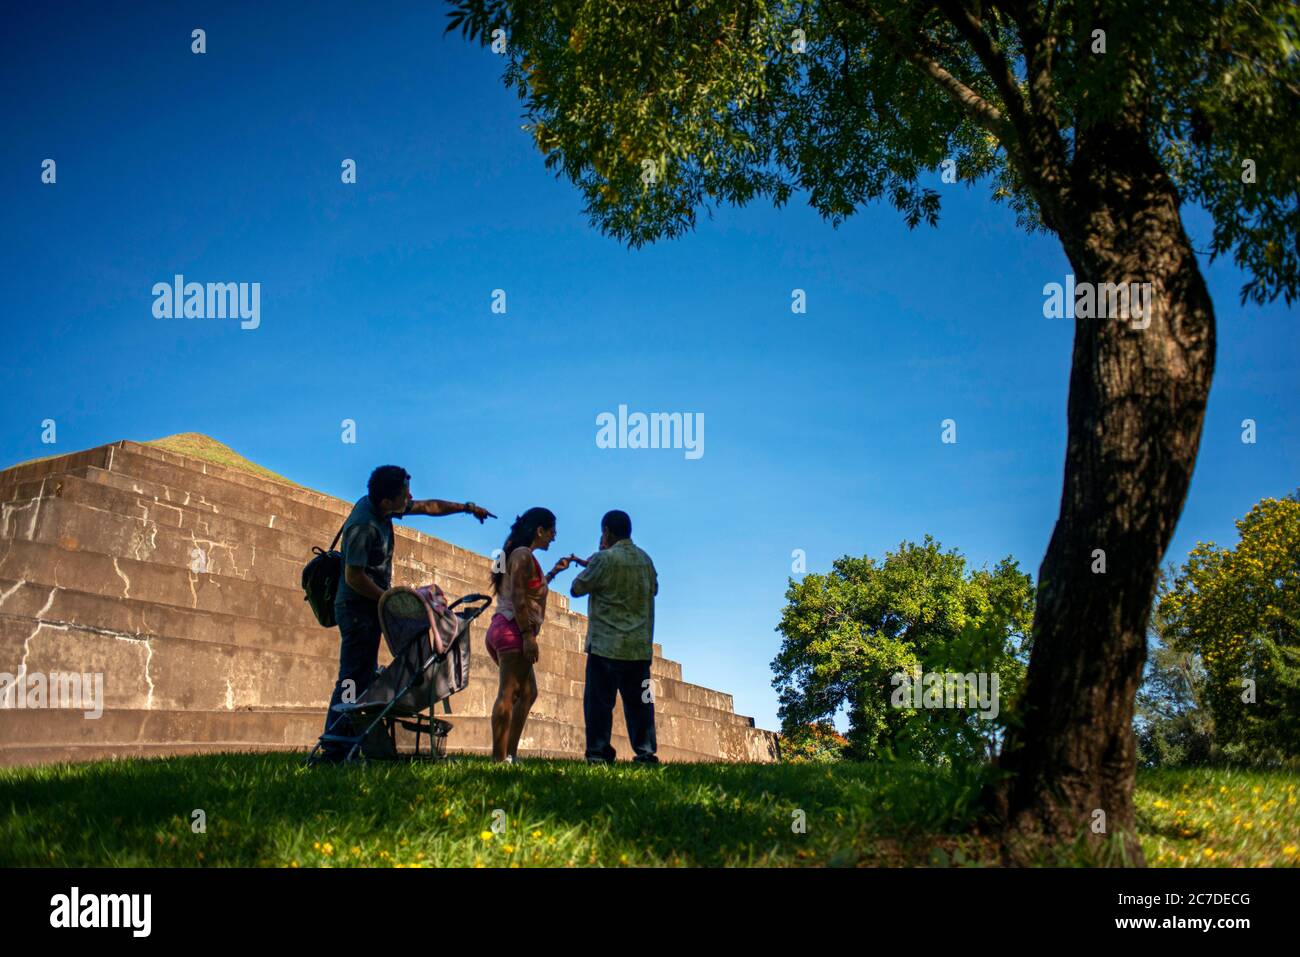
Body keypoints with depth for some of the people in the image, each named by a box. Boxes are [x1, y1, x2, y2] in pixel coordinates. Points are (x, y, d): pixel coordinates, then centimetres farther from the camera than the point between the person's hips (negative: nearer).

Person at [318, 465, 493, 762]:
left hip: (371, 607, 10)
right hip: (357, 607, -10)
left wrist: (466, 508, 17)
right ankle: (334, 749, -9)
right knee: (354, 679, -10)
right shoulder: (363, 525, -24)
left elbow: (428, 506, 18)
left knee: (365, 678, 11)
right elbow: (354, 577, -23)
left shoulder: (381, 507, 4)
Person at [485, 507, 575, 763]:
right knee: (508, 694, -14)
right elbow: (518, 598, -18)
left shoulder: (519, 555, 21)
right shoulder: (523, 555, -8)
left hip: (502, 628, 10)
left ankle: (510, 754, 13)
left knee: (528, 693, 15)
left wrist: (554, 571, 37)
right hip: (513, 630, -10)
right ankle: (499, 758, -19)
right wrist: (528, 635, -22)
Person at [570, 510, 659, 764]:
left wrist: (588, 565, 15)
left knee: (599, 701, 1)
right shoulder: (645, 559, 9)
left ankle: (598, 754, 0)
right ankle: (646, 751, 6)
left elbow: (577, 588, -4)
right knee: (639, 701, 9)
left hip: (606, 645, -5)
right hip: (641, 647, 6)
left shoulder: (605, 559, -11)